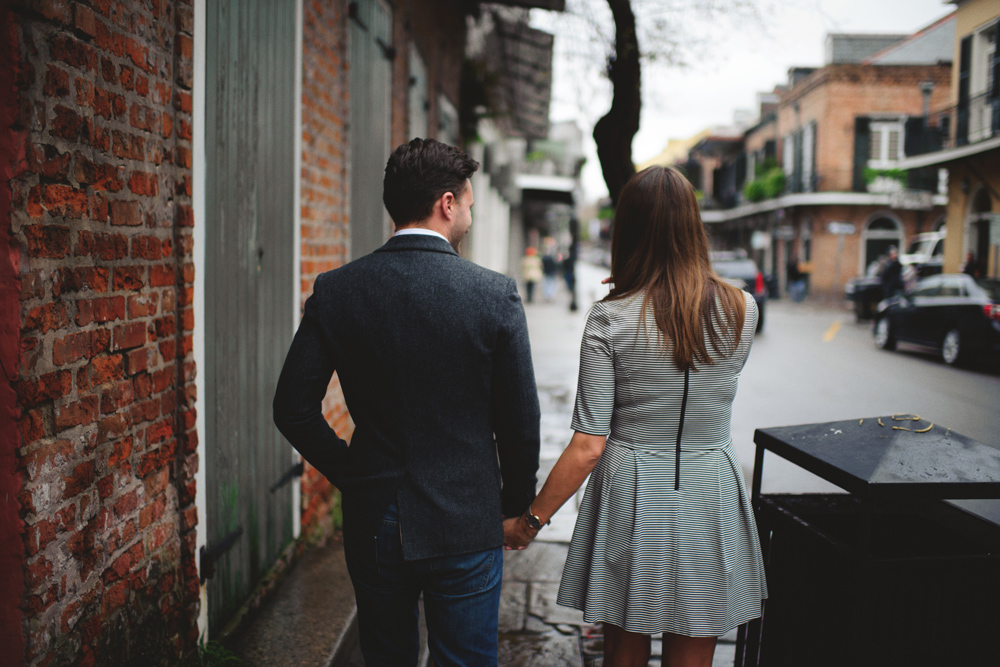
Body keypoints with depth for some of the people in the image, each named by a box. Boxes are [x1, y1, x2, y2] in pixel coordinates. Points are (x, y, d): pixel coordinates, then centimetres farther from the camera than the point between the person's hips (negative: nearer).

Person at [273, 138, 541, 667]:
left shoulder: (335, 290, -5)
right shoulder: (495, 294, -11)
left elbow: (293, 409, -2)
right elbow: (520, 422, -6)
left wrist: (352, 476, 10)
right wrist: (517, 507, 9)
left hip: (372, 523, 3)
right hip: (465, 524, -2)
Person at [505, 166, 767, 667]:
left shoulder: (610, 319, -14)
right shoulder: (741, 310, -5)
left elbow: (589, 446, -15)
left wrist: (531, 519, -3)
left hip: (631, 498, -2)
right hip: (708, 500, 2)